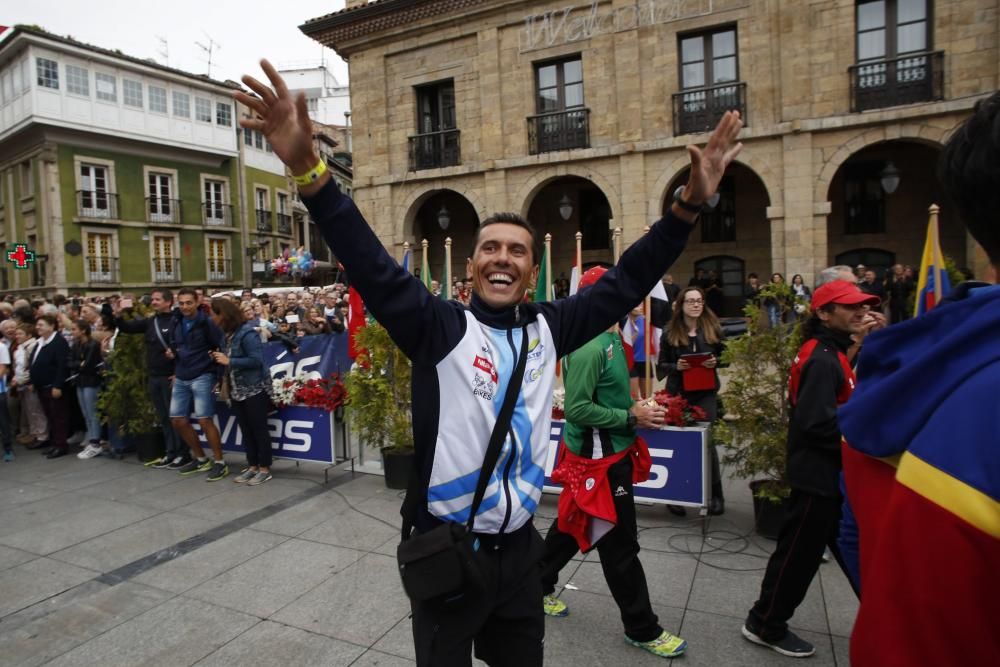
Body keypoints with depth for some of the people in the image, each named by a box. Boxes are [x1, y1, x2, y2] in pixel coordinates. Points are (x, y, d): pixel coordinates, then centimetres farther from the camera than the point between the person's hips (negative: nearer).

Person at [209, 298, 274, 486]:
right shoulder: (227, 334, 8)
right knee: (246, 430, 13)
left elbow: (256, 360, -23)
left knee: (258, 429, -2)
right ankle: (252, 466, 22)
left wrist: (228, 361, -21)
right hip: (237, 390, 9)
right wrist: (218, 357, -4)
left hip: (255, 389, -8)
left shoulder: (247, 333, -18)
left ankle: (265, 469, 6)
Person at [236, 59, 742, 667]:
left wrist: (689, 205, -6)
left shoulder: (548, 329, -3)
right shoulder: (440, 327, -14)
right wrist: (310, 171, -38)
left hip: (519, 548, 4)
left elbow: (627, 282, 0)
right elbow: (371, 267, -25)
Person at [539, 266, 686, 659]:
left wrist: (634, 407, 4)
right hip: (598, 457, -10)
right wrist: (632, 417, -21)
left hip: (609, 451, 10)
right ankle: (642, 628, 23)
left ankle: (537, 586, 41)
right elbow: (578, 409, -25)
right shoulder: (590, 347, -24)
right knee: (620, 544, 6)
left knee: (573, 527, 23)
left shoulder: (609, 337, 7)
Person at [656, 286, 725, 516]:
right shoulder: (670, 332, 0)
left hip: (706, 394, 1)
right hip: (678, 393, 0)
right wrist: (675, 366, -17)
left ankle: (716, 495, 17)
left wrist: (715, 362, -10)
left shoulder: (713, 329, 2)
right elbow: (661, 366, 3)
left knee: (707, 442, 2)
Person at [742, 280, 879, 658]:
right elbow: (818, 424, -27)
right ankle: (765, 625, 18)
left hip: (828, 473, 10)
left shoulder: (827, 354, 12)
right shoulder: (823, 360, -21)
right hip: (818, 475, -10)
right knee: (799, 553, 3)